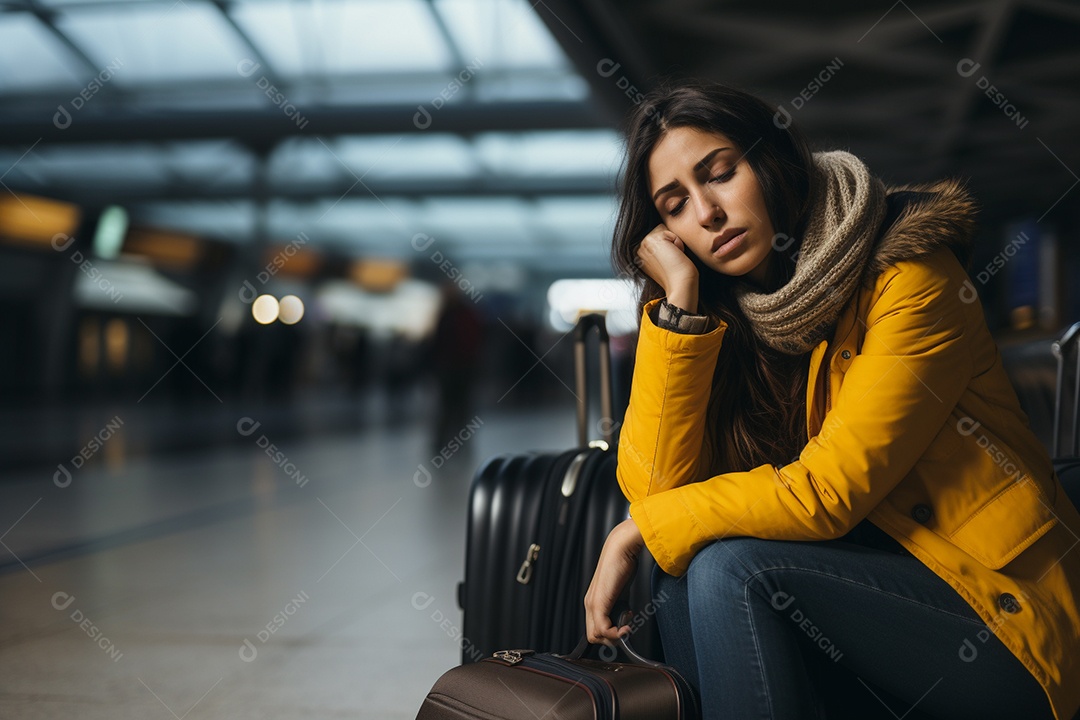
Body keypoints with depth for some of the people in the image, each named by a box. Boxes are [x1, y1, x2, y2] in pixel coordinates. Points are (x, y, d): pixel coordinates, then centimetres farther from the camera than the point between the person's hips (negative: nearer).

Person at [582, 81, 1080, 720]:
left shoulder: (909, 277, -15)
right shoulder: (718, 314, 3)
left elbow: (827, 492, -21)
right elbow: (650, 484, -11)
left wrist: (644, 530, -13)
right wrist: (679, 301, -15)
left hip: (1008, 624, -5)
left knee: (727, 564, -23)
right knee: (682, 563, -18)